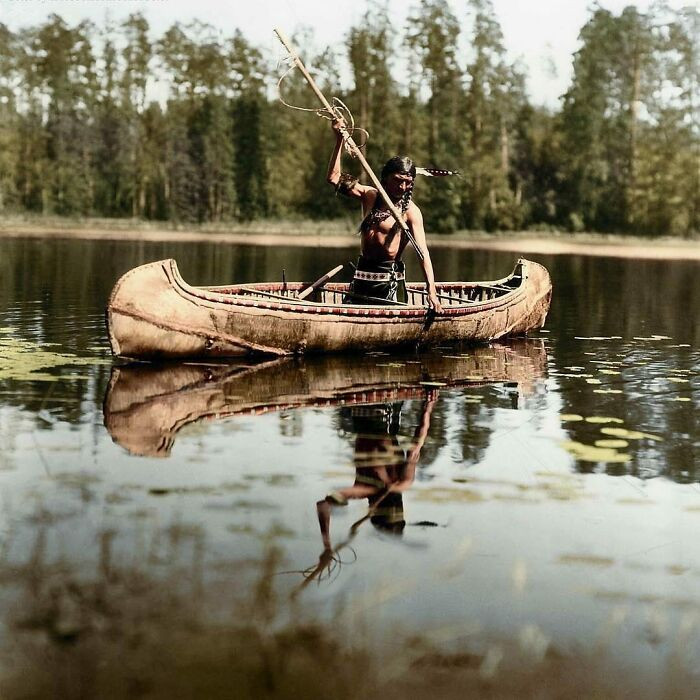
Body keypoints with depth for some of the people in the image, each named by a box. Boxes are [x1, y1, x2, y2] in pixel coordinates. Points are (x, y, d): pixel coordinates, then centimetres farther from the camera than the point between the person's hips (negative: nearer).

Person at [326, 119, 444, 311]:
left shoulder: (410, 211, -10)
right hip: (362, 275, 5)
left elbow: (423, 252, -18)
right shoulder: (370, 195, 6)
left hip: (390, 281, -5)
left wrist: (431, 291, -28)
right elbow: (334, 178, 5)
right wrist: (339, 140, -3)